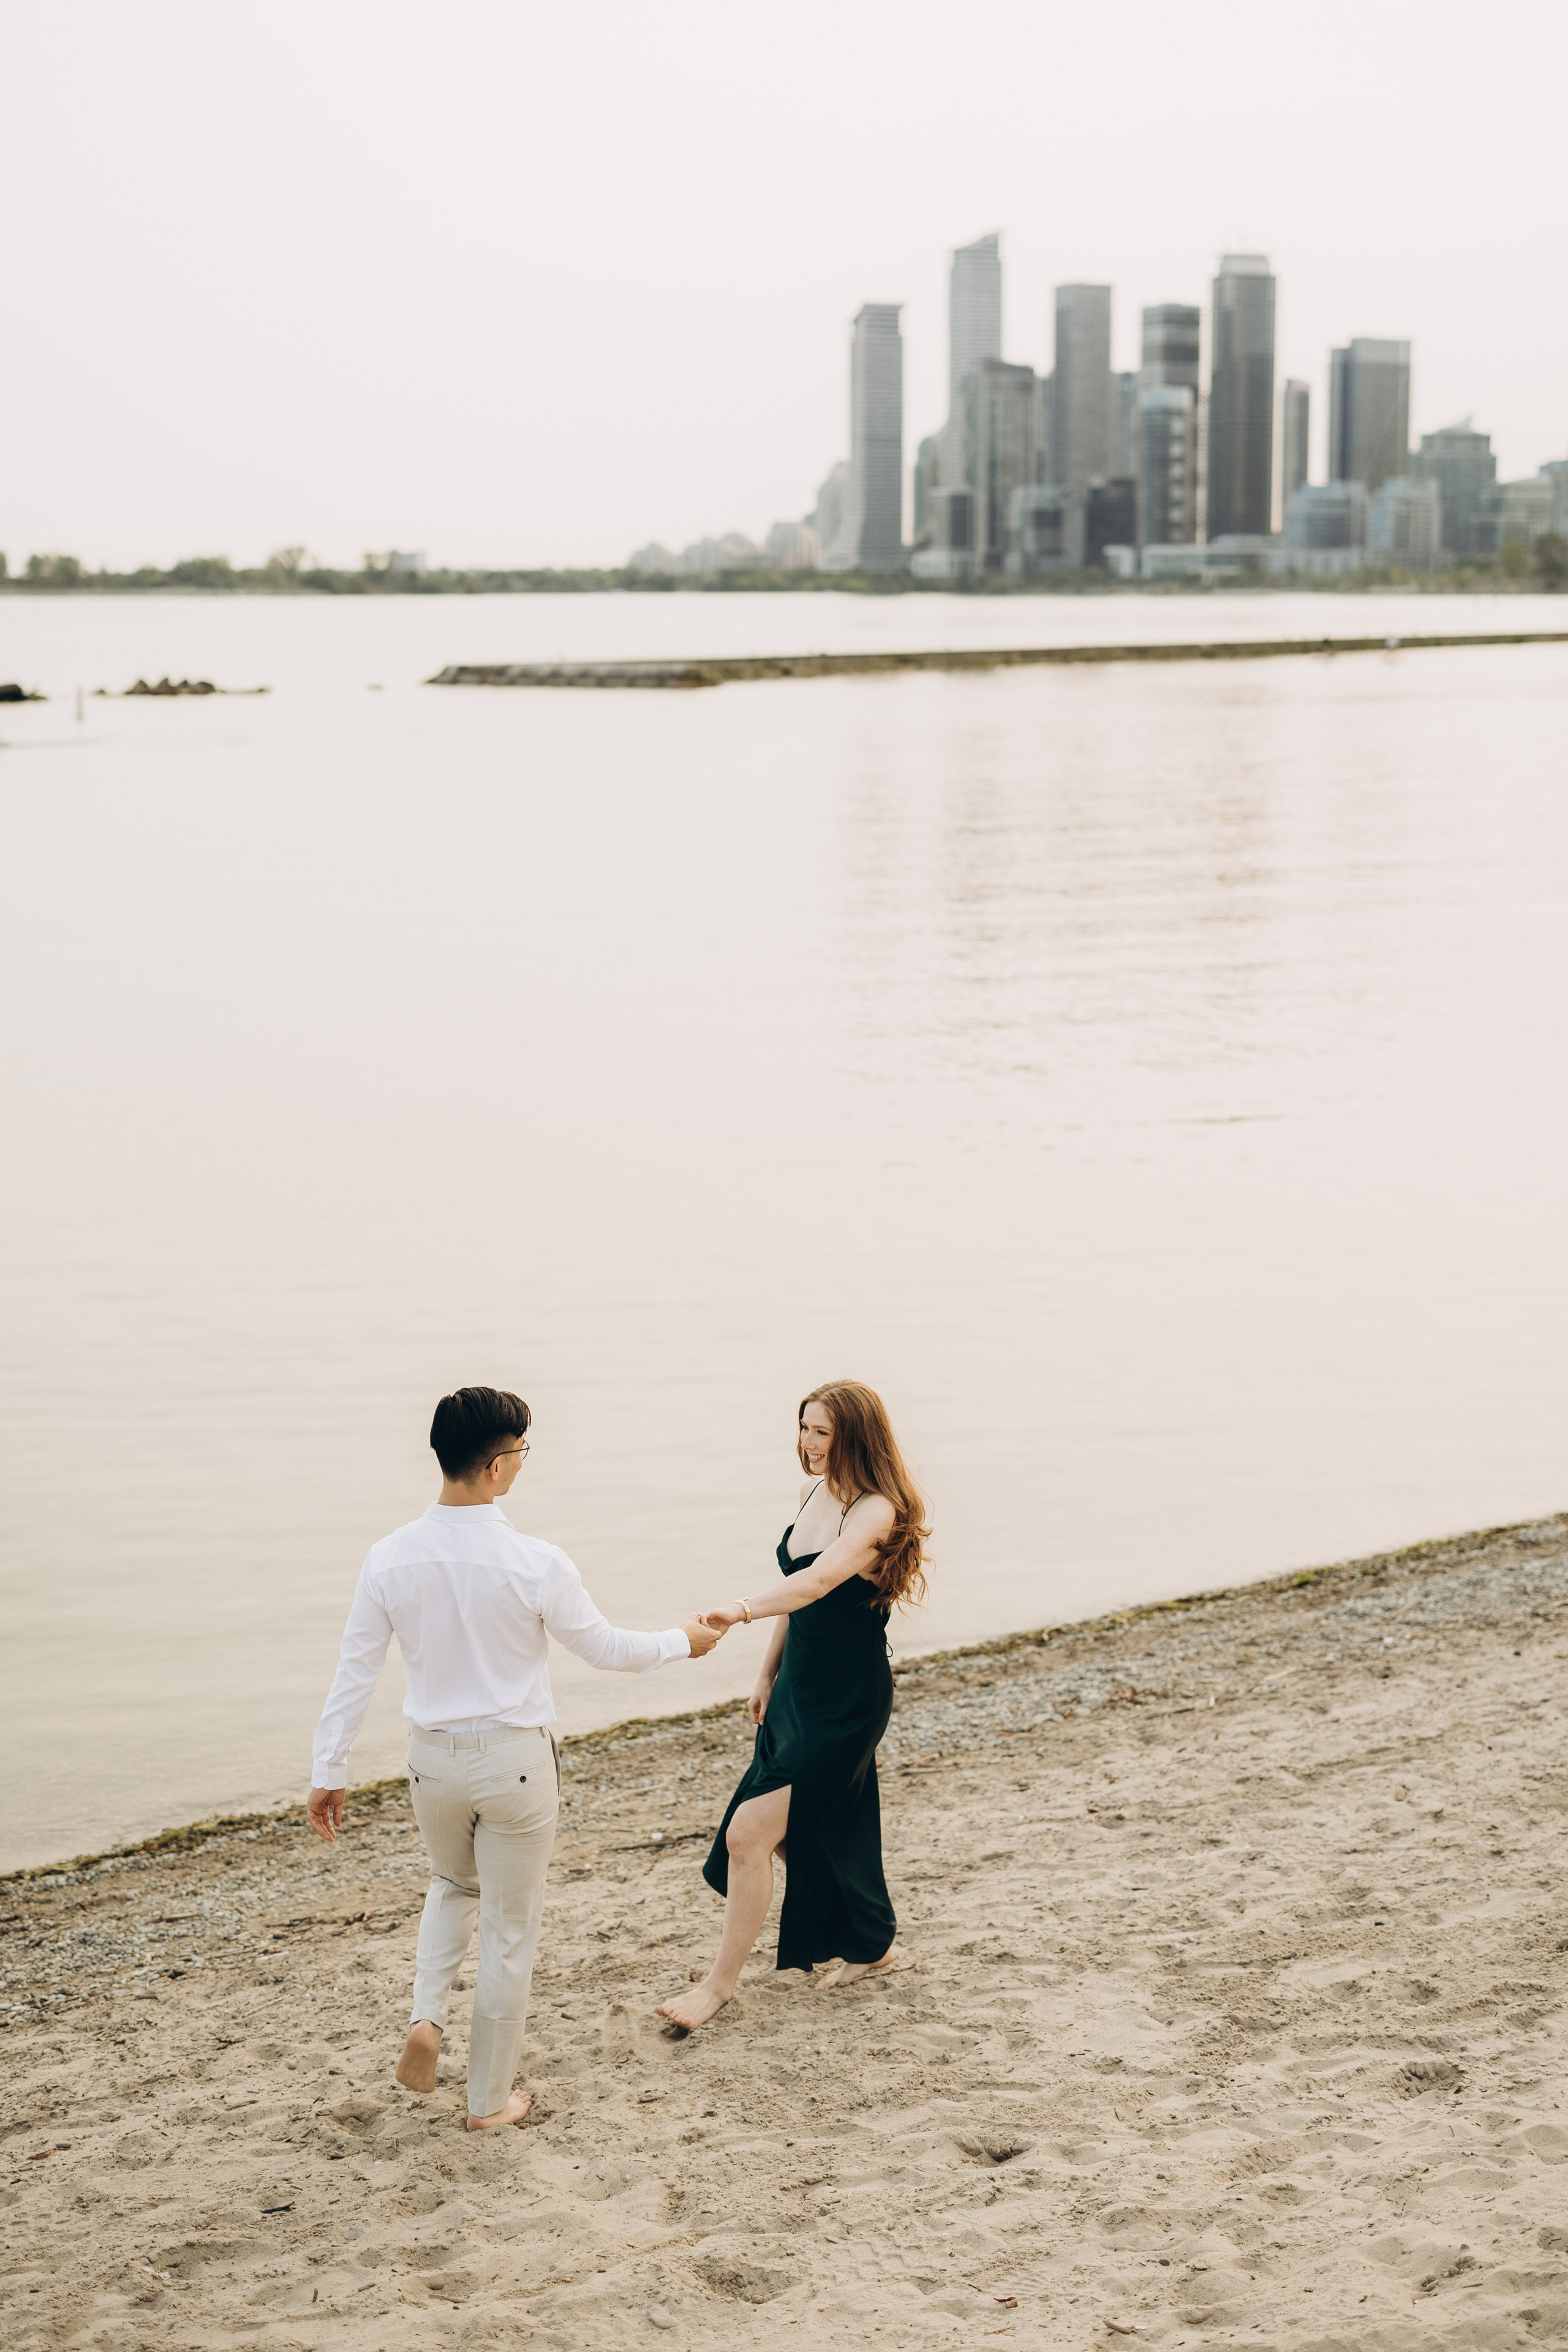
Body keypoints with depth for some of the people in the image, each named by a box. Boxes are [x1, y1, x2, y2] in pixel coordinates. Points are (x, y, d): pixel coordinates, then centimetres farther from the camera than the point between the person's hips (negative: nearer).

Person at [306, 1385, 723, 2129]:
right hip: (513, 1760, -3)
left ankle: (427, 2017, 10)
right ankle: (490, 2100, 23)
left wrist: (328, 1772, 5)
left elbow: (355, 1670, -4)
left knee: (453, 1884, 31)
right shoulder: (534, 1564, -20)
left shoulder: (391, 1558, -10)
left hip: (433, 1759, 4)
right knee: (510, 1931, 13)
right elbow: (608, 1650, -7)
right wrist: (682, 1640, 12)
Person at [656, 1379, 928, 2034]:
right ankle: (873, 1948, 37)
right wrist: (768, 1672, 18)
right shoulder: (813, 1491, 5)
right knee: (795, 1837, 17)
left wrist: (742, 1610, -51)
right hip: (798, 1687, 9)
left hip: (845, 1705, -9)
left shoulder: (876, 1511, -21)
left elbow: (818, 1580, -38)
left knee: (747, 1834, -9)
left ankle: (720, 1983, 6)